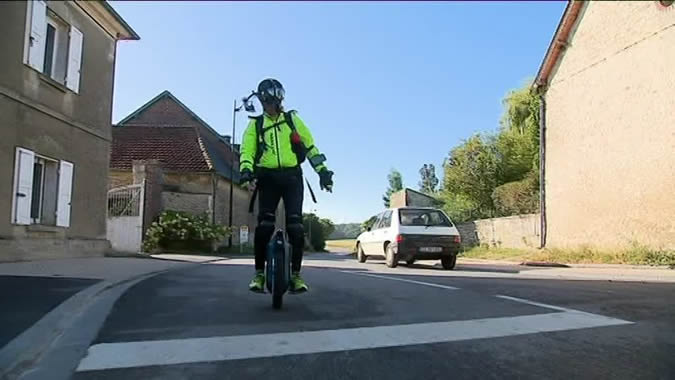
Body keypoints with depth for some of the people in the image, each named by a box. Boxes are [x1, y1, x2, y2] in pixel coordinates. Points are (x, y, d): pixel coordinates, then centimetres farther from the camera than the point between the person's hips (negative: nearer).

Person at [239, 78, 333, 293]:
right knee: (264, 224, -13)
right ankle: (259, 273, -1)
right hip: (268, 178, 0)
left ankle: (296, 274, 0)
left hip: (292, 176, 0)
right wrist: (246, 169, -20)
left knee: (295, 225, -9)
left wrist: (322, 170, 0)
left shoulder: (293, 120, 12)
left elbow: (310, 146, 10)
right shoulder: (255, 124, 11)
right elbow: (247, 150, 1)